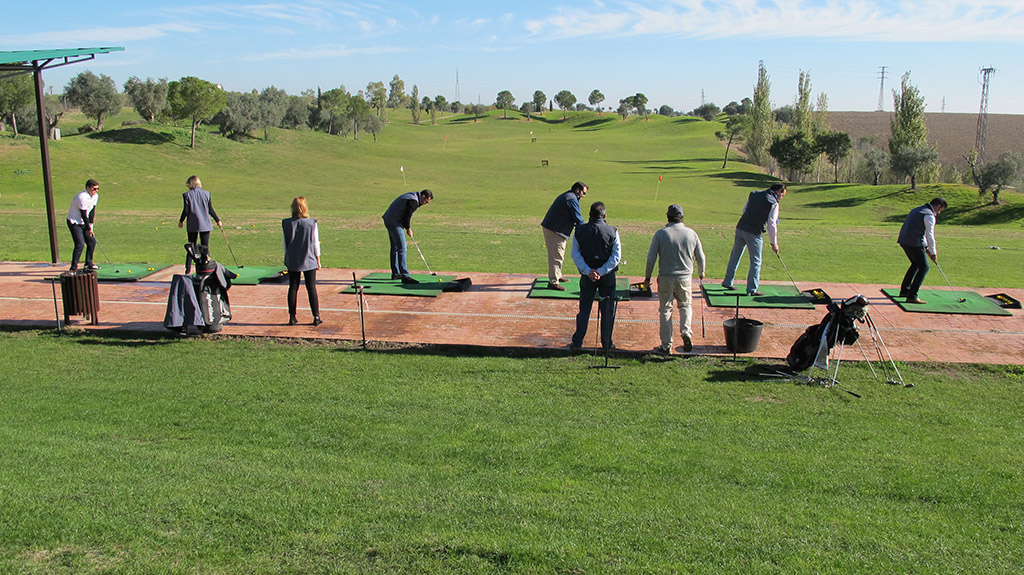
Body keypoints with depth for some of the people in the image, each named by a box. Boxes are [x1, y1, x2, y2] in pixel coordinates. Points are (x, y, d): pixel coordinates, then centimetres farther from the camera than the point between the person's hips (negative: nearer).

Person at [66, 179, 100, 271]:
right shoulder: (82, 197, -25)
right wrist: (89, 228, -17)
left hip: (83, 222, 9)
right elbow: (83, 215, -22)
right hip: (74, 222, -9)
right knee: (80, 244, -18)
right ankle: (74, 267, -15)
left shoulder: (95, 196, 2)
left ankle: (89, 263, 23)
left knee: (92, 241, 8)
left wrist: (90, 224, -3)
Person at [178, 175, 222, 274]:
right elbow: (211, 210, 0)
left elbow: (186, 210, -4)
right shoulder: (206, 194, -1)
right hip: (205, 225, 0)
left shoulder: (187, 195, -5)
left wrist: (181, 221, 11)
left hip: (192, 226, 0)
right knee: (205, 247, 4)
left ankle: (188, 269, 9)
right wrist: (218, 221, 11)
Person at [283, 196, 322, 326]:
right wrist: (318, 260, 7)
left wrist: (287, 259, 13)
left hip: (292, 261, 2)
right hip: (309, 261, -1)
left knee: (293, 288, 8)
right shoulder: (312, 223, -8)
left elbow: (285, 244, 2)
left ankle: (292, 317, 11)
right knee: (311, 288, 5)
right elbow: (315, 244, -3)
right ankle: (316, 317, 6)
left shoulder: (286, 224, -3)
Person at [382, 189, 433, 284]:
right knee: (402, 248, -13)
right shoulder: (413, 201, -18)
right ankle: (405, 276, -17)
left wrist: (408, 228, 9)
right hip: (394, 223, -11)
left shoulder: (412, 196, 15)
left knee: (395, 248, 17)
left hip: (389, 221, 11)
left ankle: (395, 273, 26)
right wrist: (408, 228, -2)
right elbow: (407, 216, -18)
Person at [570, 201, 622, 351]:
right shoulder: (612, 232, -8)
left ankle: (577, 342, 15)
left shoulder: (580, 231, -4)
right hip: (607, 277, -1)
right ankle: (607, 343, 15)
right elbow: (616, 256, -11)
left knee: (584, 309, 12)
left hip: (587, 276, 1)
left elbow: (575, 255, -7)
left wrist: (588, 271, -11)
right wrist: (601, 271, -14)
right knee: (607, 310, 10)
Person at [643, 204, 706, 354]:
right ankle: (686, 331, -1)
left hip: (666, 278, -2)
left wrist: (648, 277, 5)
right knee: (685, 305, 22)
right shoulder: (691, 234, -1)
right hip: (685, 277, 2)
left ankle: (666, 346, 10)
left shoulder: (660, 234, -8)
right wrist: (701, 272, 25)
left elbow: (651, 257, -7)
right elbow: (700, 257, 7)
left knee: (666, 310, 8)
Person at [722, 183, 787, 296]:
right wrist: (774, 243, -3)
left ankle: (727, 282, 25)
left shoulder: (754, 194, 11)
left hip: (740, 228, 6)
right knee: (755, 261, 3)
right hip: (753, 233, -6)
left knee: (735, 256, 18)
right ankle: (751, 289, 2)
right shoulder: (774, 203, -7)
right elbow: (772, 224, -9)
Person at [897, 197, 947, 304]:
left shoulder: (917, 210, 20)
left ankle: (904, 290, 30)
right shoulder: (929, 216, -11)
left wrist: (926, 248, 24)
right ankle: (912, 296, -7)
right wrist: (933, 253, 2)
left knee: (916, 264, 25)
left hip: (904, 241, 9)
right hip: (914, 243, -9)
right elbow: (930, 236, -9)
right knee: (924, 267, -2)